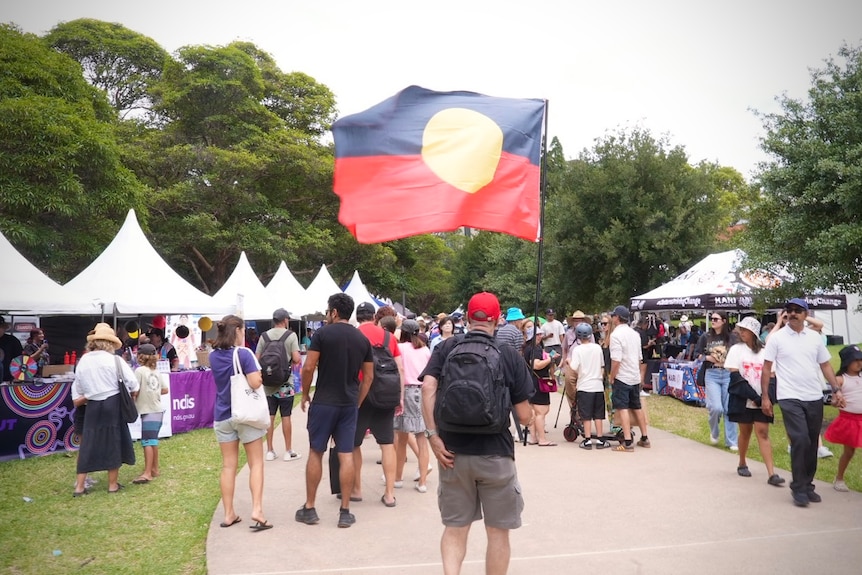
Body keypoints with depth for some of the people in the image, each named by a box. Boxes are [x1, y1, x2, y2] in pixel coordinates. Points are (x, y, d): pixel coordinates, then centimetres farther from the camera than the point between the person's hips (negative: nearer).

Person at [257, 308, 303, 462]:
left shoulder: (264, 336, 3)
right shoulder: (291, 335, -7)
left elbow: (257, 358, 2)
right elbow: (296, 358, -14)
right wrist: (295, 361, 9)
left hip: (268, 382, 3)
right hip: (285, 383, -3)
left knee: (269, 417, 9)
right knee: (286, 417, 4)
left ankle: (270, 451, 16)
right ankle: (288, 451, 12)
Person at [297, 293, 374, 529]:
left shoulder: (322, 333, -7)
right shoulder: (362, 339, 7)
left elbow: (308, 368, -11)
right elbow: (368, 377, 8)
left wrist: (305, 395, 3)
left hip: (323, 402, -3)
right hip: (349, 404, 4)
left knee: (315, 453, 8)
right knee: (346, 455, 6)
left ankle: (309, 508, 17)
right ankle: (345, 512, 10)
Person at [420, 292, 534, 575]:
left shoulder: (446, 349, 2)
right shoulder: (510, 354, -1)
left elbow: (428, 386, -16)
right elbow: (524, 417, -4)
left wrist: (432, 435, -13)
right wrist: (527, 415, 19)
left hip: (453, 452, 2)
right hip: (496, 453, -1)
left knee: (454, 528, 16)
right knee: (498, 531, 15)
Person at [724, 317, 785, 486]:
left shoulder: (764, 352, 5)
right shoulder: (736, 349, 0)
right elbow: (734, 376, -7)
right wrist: (753, 396, -14)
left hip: (761, 401, 1)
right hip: (743, 400, -1)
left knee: (763, 433, -5)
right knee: (745, 432, 9)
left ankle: (771, 474, -9)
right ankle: (742, 464, 29)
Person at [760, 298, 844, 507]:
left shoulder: (815, 337, 7)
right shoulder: (776, 338, -3)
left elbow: (825, 365, 13)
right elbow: (766, 368, -2)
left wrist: (836, 389, 1)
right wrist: (764, 397, -5)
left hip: (814, 398, 4)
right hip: (790, 398, -4)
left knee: (812, 443, 10)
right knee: (800, 440, -12)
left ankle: (808, 485, 24)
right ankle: (799, 489, 0)